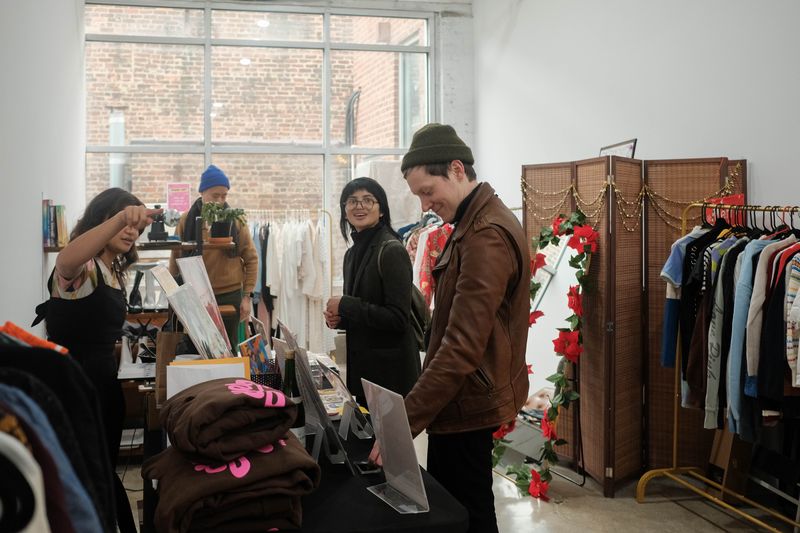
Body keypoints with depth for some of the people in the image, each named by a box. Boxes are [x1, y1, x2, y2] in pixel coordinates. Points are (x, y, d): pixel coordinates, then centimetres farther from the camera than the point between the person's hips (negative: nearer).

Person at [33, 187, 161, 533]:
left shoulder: (115, 271, 11)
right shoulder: (82, 267, -17)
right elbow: (66, 261, -45)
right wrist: (120, 218, -57)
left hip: (104, 379, 9)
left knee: (104, 472, 19)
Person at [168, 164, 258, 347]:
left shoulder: (235, 220, 0)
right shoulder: (186, 220, 1)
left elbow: (251, 259, 3)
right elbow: (175, 258, 8)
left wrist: (247, 296, -2)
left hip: (230, 296, 0)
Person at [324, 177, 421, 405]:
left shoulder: (392, 250, -14)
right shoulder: (352, 253, 10)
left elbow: (398, 319, -20)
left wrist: (345, 305, -17)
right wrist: (338, 317, 0)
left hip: (390, 368, -8)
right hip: (360, 365, 8)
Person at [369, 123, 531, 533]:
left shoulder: (487, 237, -22)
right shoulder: (475, 222, 12)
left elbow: (462, 348, -28)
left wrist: (403, 423, -27)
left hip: (467, 405, -10)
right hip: (463, 396, 10)